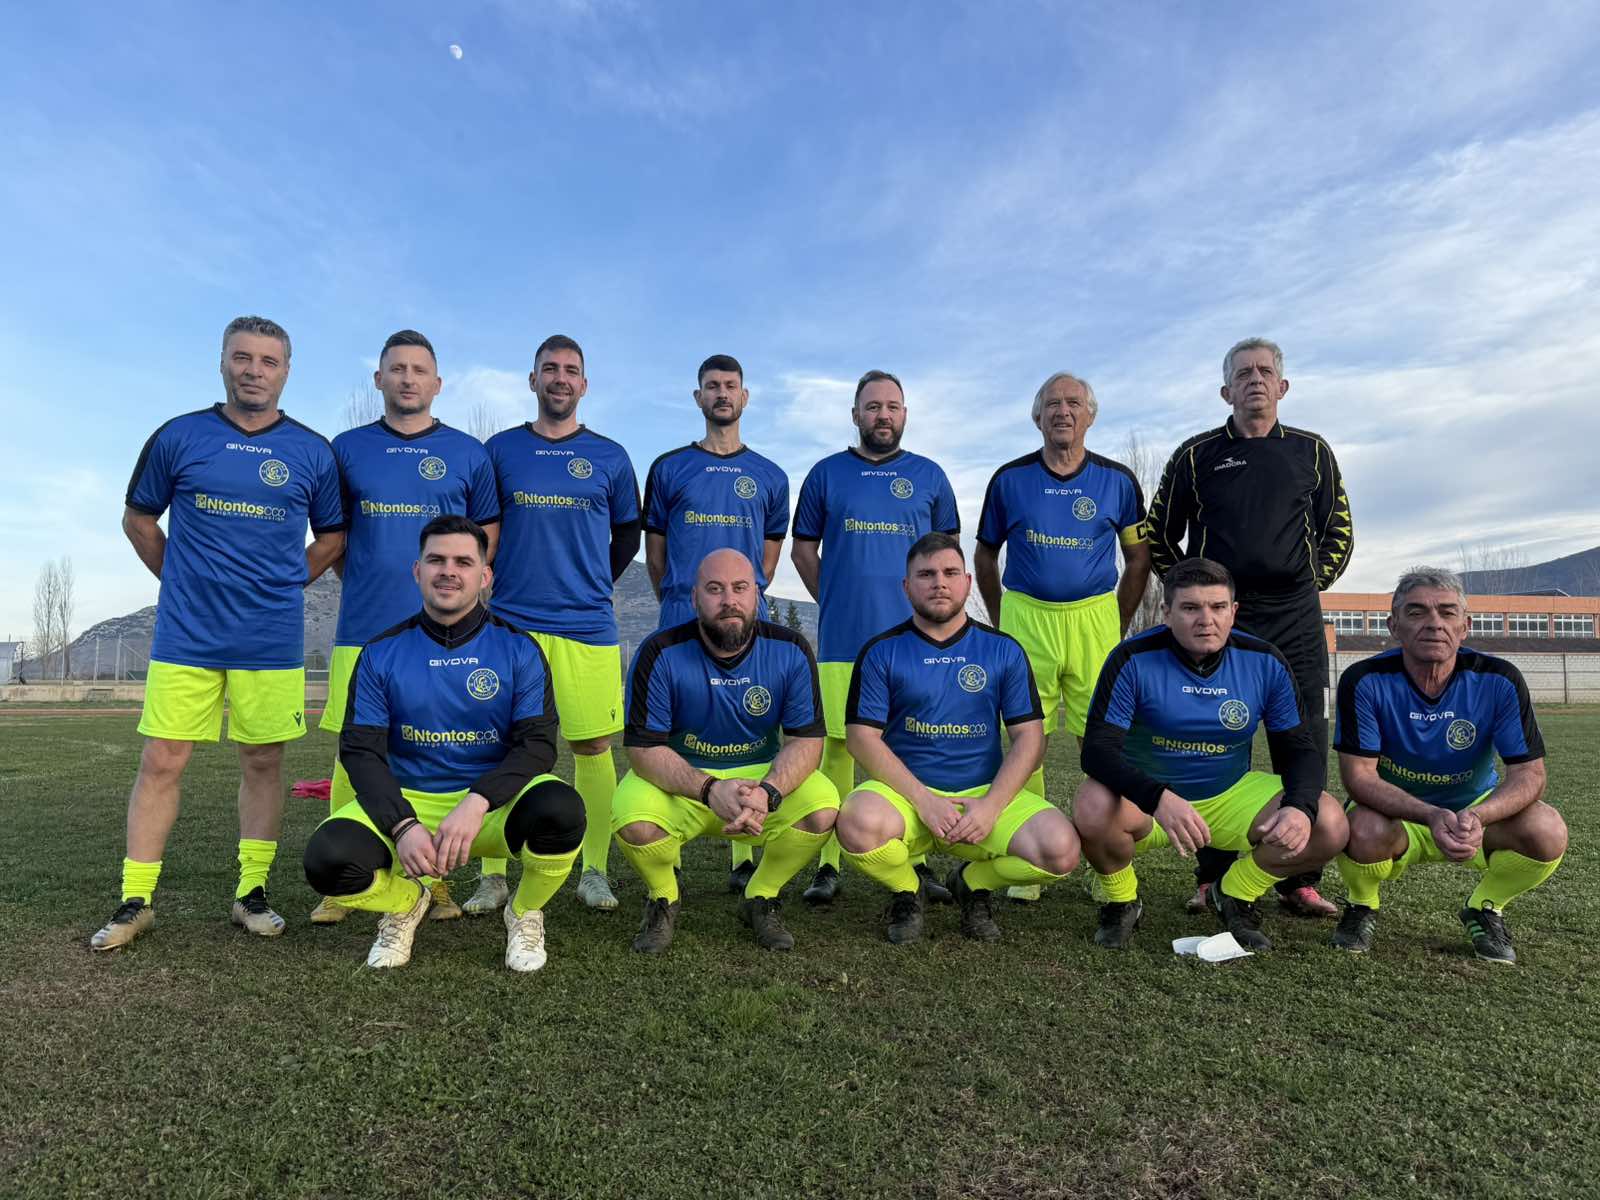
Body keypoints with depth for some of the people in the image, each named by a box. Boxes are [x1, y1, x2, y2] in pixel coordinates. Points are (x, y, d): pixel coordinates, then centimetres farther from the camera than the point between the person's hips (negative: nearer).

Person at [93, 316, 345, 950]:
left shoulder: (314, 452, 3)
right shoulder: (178, 437, 3)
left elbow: (332, 536, 12)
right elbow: (138, 519, 14)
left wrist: (279, 585, 5)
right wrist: (184, 581, 8)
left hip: (272, 640, 0)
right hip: (185, 635, 0)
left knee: (263, 762, 7)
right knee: (161, 762, 2)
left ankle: (251, 893, 19)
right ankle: (135, 902, 16)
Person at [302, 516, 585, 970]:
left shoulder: (518, 648, -1)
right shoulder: (382, 652, 3)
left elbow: (538, 745, -7)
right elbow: (360, 751, -1)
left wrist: (476, 804, -25)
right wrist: (403, 825, -19)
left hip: (494, 801, -1)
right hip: (406, 801, 2)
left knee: (559, 808, -33)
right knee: (327, 858, -26)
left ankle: (525, 914, 1)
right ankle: (405, 902, 11)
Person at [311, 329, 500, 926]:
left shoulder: (468, 453, 7)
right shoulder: (348, 448, 10)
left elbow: (488, 533, 11)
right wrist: (362, 585, 9)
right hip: (363, 629, 1)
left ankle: (437, 881, 12)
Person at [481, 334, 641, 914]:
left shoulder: (609, 457, 8)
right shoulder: (500, 449, 9)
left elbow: (627, 537, 17)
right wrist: (499, 585, 14)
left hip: (588, 626, 0)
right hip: (510, 622, 0)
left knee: (593, 746, 1)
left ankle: (594, 871, 13)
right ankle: (493, 875, 13)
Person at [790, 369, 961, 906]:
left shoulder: (929, 476, 11)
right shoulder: (826, 474, 9)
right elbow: (803, 549, 13)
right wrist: (835, 601, 8)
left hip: (913, 636, 1)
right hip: (842, 638, 0)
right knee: (837, 745, -1)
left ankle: (918, 862, 14)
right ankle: (829, 865, 8)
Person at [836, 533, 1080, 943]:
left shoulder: (1003, 650, 6)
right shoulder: (881, 652, 1)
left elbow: (1029, 738, 3)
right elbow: (862, 737, -5)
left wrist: (991, 805, -13)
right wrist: (923, 800, -16)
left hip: (986, 793, 2)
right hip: (906, 791, -1)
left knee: (1060, 849, -24)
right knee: (859, 825, -34)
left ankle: (973, 883, 11)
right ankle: (905, 891, 4)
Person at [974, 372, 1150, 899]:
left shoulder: (1118, 480, 5)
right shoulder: (1010, 478, 4)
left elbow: (1139, 558, 12)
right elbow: (985, 556, 13)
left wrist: (1117, 625, 8)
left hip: (1095, 619, 0)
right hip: (1025, 618, 0)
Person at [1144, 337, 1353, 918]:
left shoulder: (1312, 451, 12)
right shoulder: (1197, 455, 6)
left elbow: (1339, 532, 20)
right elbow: (1158, 535, 11)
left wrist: (1312, 581, 11)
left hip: (1296, 620, 2)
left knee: (1305, 747, 1)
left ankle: (1300, 881, 12)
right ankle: (1213, 880, 9)